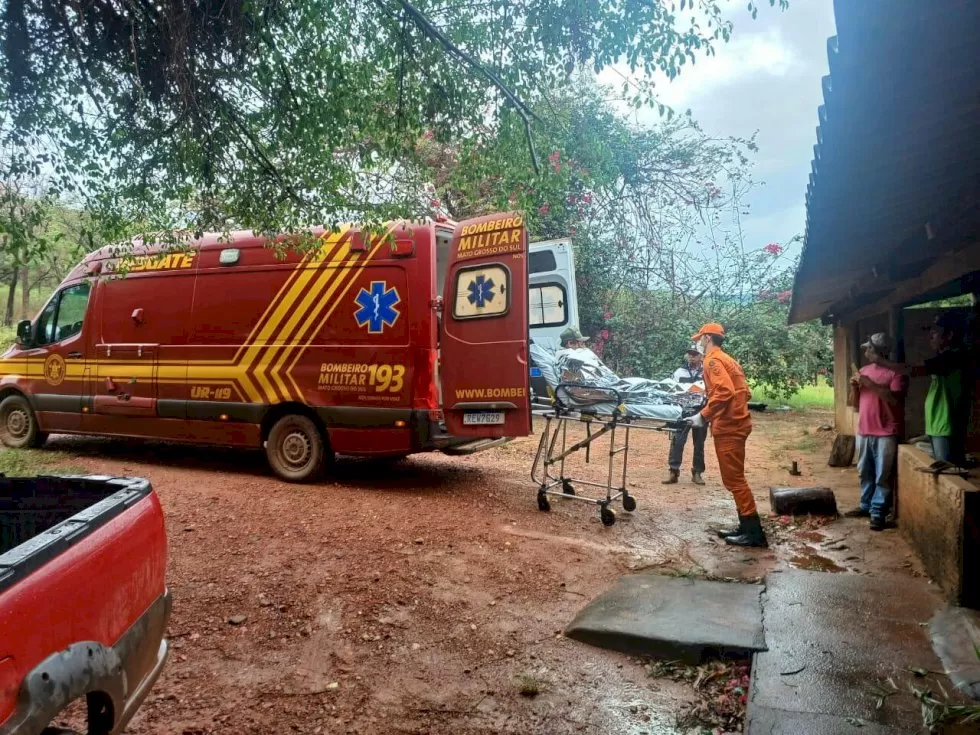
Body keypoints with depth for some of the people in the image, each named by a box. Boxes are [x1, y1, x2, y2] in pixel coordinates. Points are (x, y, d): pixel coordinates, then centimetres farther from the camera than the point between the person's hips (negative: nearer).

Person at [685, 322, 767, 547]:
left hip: (728, 427, -10)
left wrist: (704, 415, -21)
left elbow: (724, 392, -25)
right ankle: (746, 526, 19)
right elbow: (745, 392, 19)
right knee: (734, 478, 15)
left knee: (733, 479, -6)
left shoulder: (713, 360, -10)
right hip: (735, 423, 10)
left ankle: (754, 532, -4)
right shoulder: (726, 359, 20)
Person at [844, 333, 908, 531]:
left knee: (883, 475, -3)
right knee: (865, 472, 15)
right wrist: (854, 387, -3)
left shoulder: (896, 372, -7)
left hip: (886, 433, -7)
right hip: (865, 431, 7)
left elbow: (894, 399, -22)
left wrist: (870, 383, -21)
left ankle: (878, 512, 2)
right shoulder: (864, 370, 13)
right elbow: (855, 403, 16)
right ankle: (866, 506, 26)